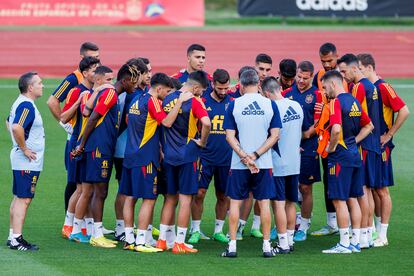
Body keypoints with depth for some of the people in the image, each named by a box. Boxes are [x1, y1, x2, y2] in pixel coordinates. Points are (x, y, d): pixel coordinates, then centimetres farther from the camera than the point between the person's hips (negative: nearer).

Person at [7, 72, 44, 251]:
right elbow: (16, 127, -33)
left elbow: (9, 122, 29)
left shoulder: (20, 103, 13)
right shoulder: (27, 105, -19)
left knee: (18, 198, 14)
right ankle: (17, 239, -10)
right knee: (24, 199, -9)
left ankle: (13, 236, 18)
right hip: (28, 162, -10)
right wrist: (24, 149, -22)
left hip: (20, 160, 10)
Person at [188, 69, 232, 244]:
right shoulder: (202, 101, -2)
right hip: (204, 156, -3)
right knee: (199, 193, -5)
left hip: (226, 157, 3)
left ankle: (218, 231, 20)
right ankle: (195, 230, 6)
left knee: (223, 195, 8)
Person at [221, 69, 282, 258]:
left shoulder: (234, 105, -4)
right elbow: (275, 136, -4)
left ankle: (232, 246, 6)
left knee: (235, 202, 8)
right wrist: (255, 156, -7)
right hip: (264, 163, 1)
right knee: (264, 202, 8)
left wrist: (245, 157, -10)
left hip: (238, 164, -1)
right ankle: (267, 246, 9)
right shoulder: (270, 104, -1)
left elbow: (230, 136, -8)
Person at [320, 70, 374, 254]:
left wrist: (331, 147, -13)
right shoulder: (354, 101, 12)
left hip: (340, 156, -9)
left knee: (339, 199, -3)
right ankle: (356, 242, 15)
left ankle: (344, 244, -2)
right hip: (355, 154, 9)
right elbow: (369, 126, 22)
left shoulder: (336, 102, -14)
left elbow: (336, 129, -29)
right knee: (352, 199, 12)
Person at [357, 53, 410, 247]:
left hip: (380, 146, -7)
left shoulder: (383, 87, -13)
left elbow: (404, 111, -18)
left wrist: (388, 135, -14)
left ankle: (383, 236, 1)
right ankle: (376, 229, 19)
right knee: (371, 189, 11)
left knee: (381, 189, -3)